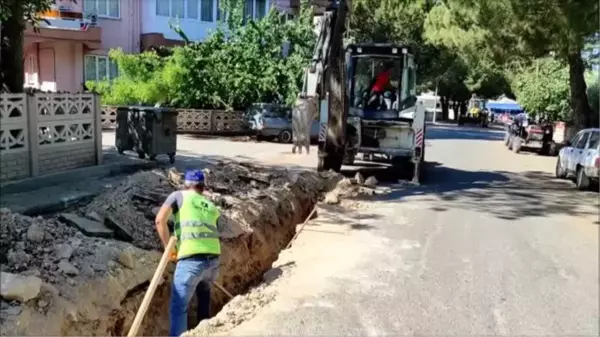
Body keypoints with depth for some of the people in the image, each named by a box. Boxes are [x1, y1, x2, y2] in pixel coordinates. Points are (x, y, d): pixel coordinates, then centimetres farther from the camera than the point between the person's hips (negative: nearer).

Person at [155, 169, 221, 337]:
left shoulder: (179, 195, 12)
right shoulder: (211, 207, 25)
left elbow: (160, 220, -2)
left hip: (191, 260, -6)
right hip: (214, 259, 6)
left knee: (178, 308, -2)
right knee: (204, 291, 34)